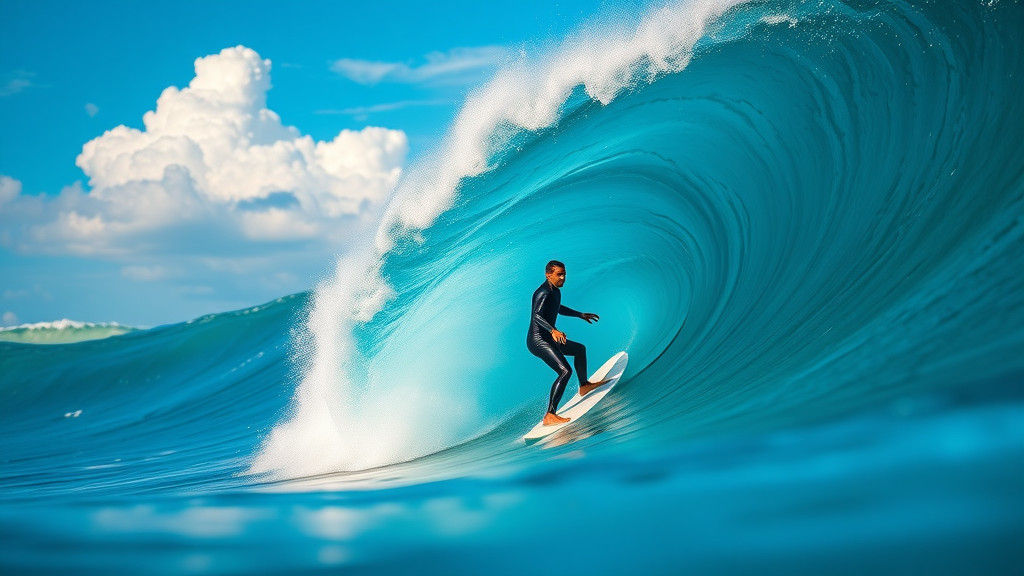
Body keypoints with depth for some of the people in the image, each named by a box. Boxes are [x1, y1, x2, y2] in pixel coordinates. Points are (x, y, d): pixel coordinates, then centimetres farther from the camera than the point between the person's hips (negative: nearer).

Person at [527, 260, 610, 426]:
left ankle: (584, 386, 50)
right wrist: (553, 330, -50)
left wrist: (580, 315, 41)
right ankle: (549, 416, -32)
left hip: (549, 340, 11)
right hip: (538, 341, -11)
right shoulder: (544, 292, -20)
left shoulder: (556, 291, 12)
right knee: (565, 371, -25)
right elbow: (536, 316, -35)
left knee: (580, 349, 28)